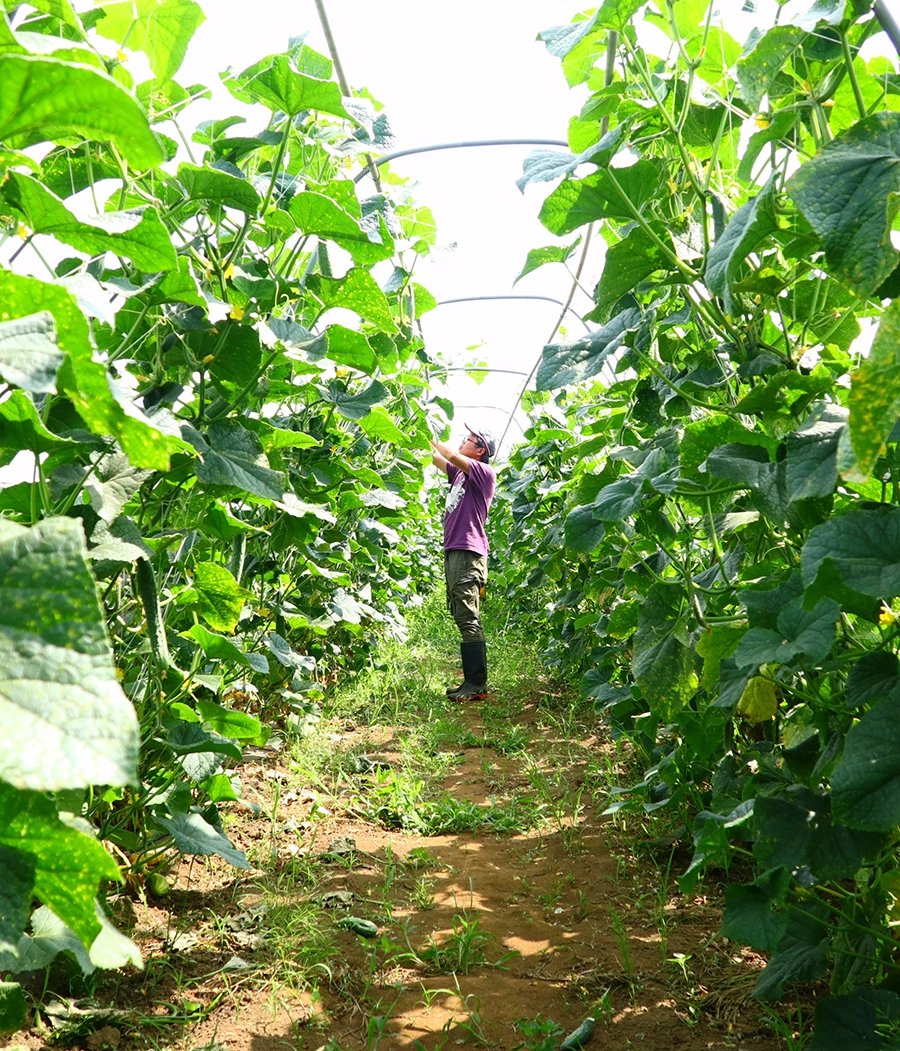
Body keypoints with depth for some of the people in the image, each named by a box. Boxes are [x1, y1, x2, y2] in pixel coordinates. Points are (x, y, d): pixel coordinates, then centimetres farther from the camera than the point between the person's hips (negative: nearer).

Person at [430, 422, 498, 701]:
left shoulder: (484, 472, -3)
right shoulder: (460, 473, 20)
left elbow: (451, 455, -11)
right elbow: (437, 458, 25)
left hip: (468, 552, -9)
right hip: (453, 551, 9)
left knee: (468, 619, -12)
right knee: (462, 618, 7)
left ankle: (476, 684, -11)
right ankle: (471, 681, 11)